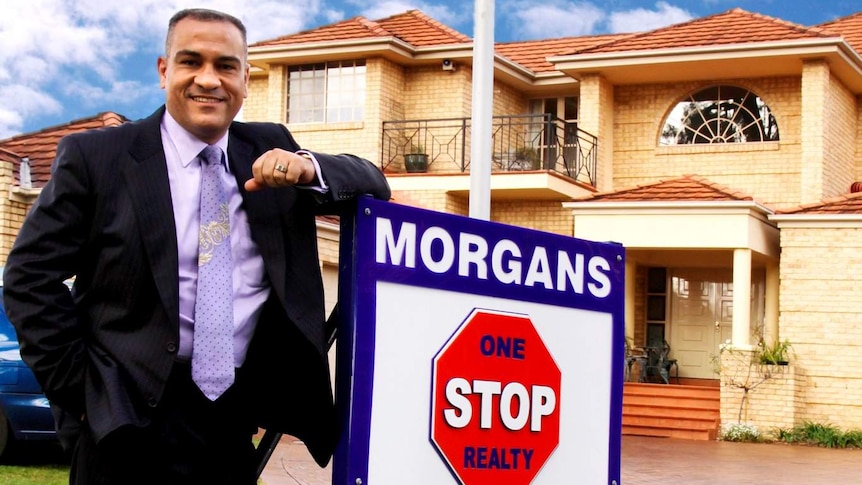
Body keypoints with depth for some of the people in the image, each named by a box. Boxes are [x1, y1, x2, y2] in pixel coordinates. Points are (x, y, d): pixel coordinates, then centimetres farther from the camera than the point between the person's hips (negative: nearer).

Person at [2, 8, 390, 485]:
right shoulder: (95, 156, -3)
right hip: (134, 421, -4)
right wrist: (77, 387, -9)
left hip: (235, 421, 4)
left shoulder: (268, 149, 8)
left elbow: (372, 184, 8)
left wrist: (307, 168, -13)